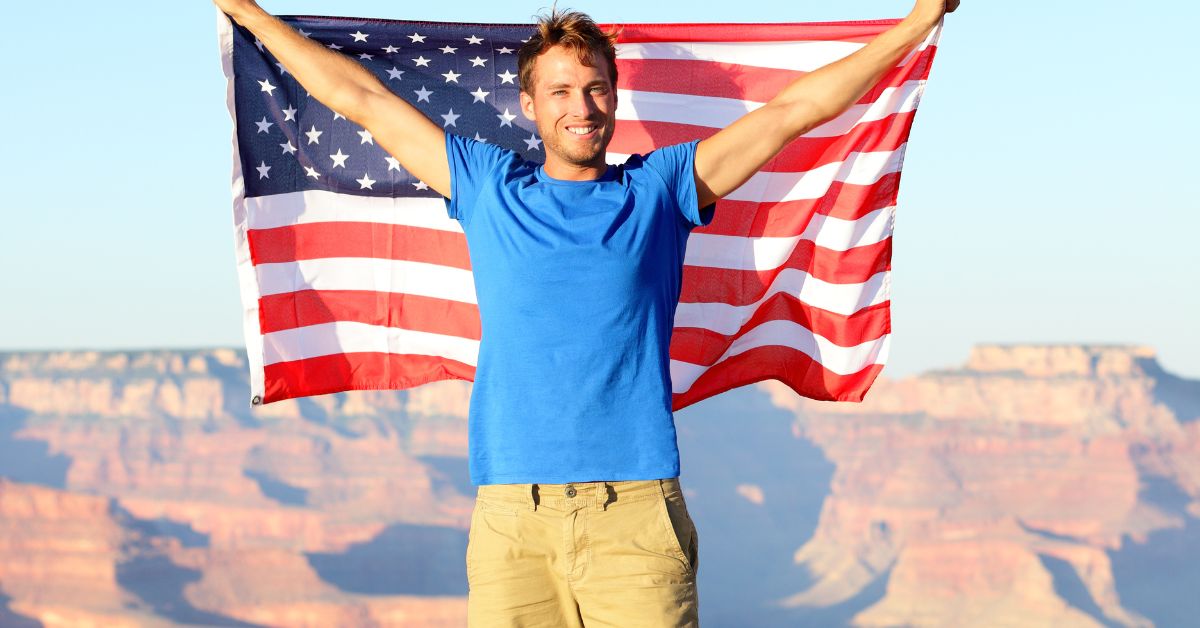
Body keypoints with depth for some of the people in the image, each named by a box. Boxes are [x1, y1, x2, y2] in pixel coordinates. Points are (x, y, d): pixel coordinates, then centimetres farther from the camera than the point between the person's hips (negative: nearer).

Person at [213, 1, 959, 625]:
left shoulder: (658, 189, 13)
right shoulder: (489, 189, 15)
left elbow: (791, 109, 15)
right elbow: (362, 98, 21)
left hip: (636, 509, -1)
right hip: (511, 513, 1)